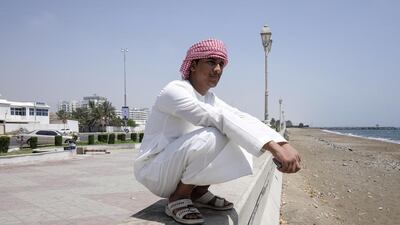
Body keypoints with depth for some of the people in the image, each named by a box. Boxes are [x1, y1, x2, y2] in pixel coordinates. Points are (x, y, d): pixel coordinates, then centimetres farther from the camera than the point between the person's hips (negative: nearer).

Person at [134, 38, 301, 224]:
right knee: (213, 137, -31)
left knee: (240, 137, -7)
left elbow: (243, 118, -10)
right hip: (153, 172, -7)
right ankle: (178, 198, -11)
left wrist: (282, 144, -26)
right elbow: (221, 119, -33)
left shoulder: (210, 98, 5)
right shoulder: (174, 91, -21)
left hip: (179, 172, 7)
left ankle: (198, 192, 3)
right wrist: (273, 147, -39)